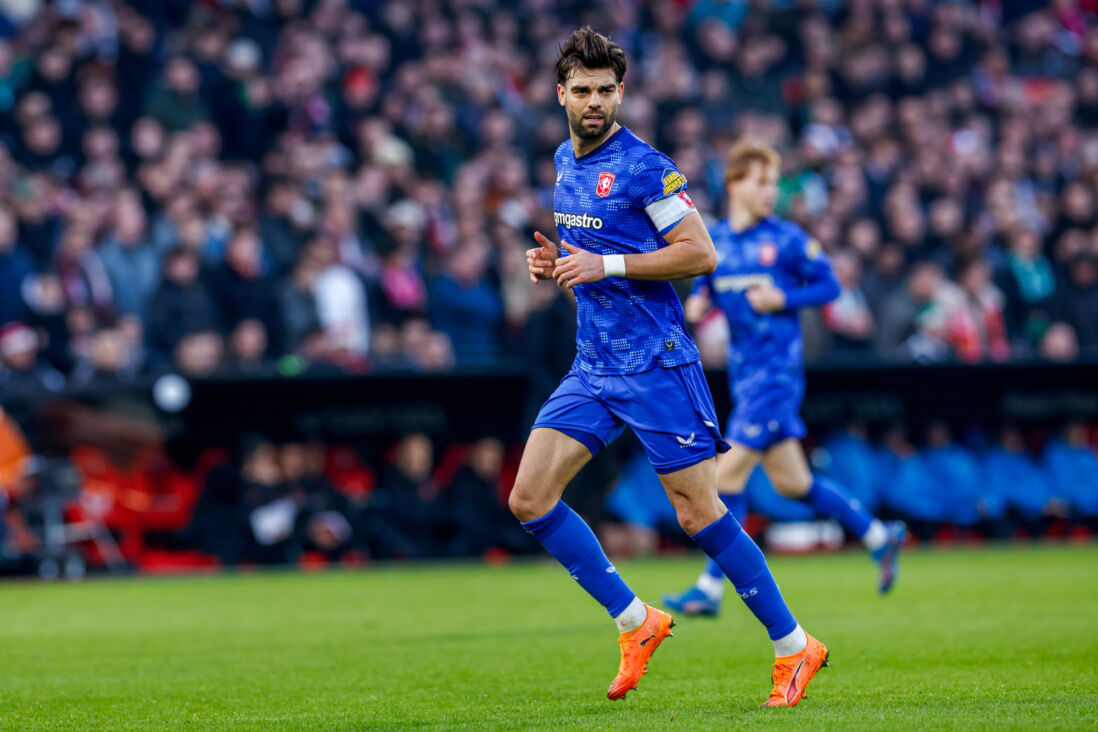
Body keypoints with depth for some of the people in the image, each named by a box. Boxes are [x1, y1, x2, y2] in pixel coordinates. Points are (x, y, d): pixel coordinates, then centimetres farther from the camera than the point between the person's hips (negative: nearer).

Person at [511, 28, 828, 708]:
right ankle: (637, 624, 8)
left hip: (656, 364, -7)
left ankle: (794, 646, 7)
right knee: (529, 498, -4)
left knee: (699, 511, -7)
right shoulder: (565, 162, 12)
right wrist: (554, 261, 6)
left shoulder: (645, 167, -12)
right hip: (593, 367, 7)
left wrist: (607, 265, -19)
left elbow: (701, 253, -15)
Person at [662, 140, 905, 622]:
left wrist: (783, 299, -15)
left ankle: (710, 589, -6)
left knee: (729, 474, -10)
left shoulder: (786, 239, -6)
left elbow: (829, 286, -1)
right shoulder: (713, 240, 9)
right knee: (792, 483, 11)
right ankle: (879, 536, 27)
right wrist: (697, 304, 0)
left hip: (777, 369, -6)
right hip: (744, 371, 6)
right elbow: (703, 286, 23)